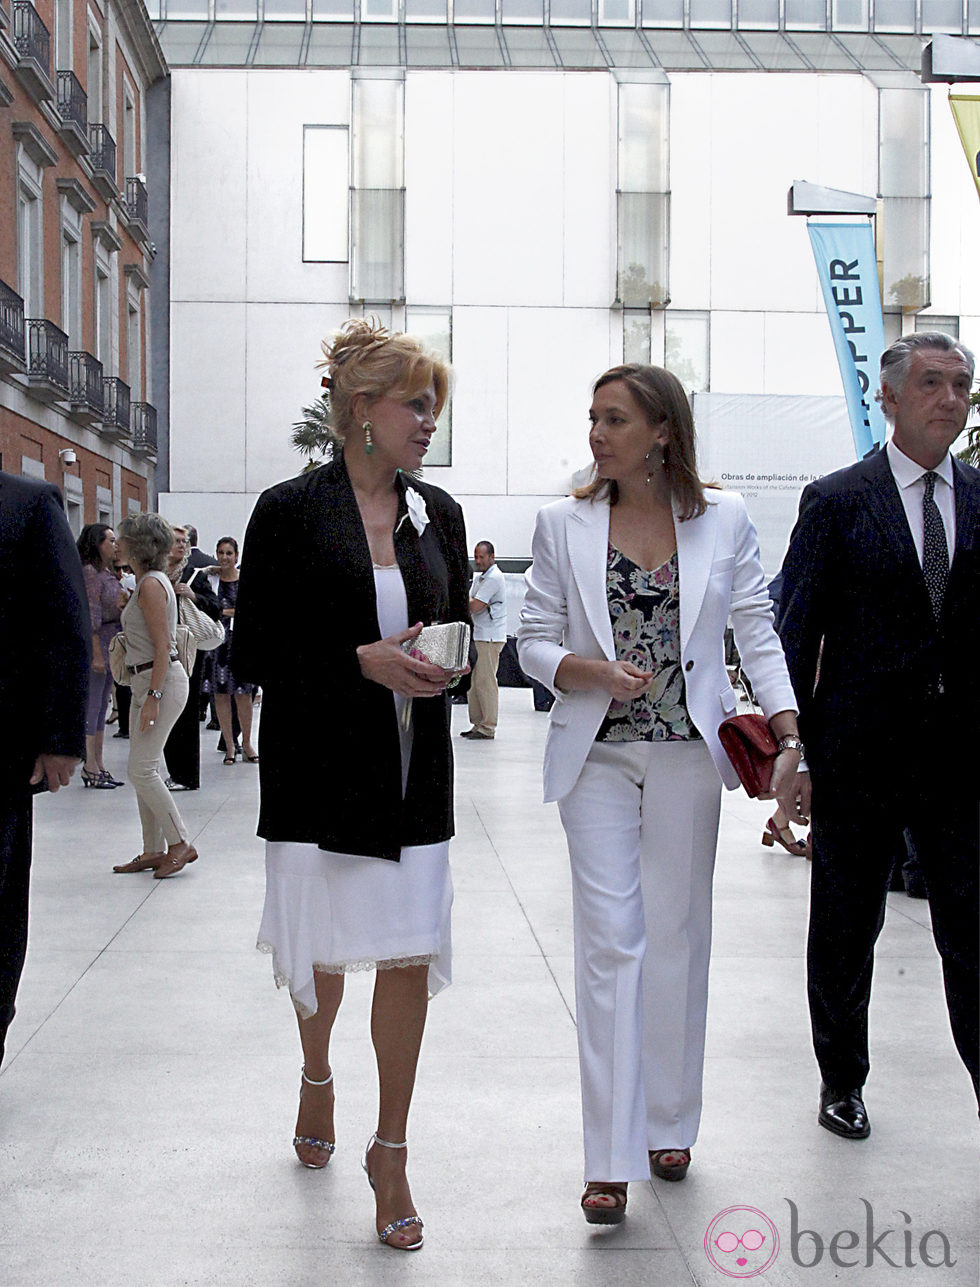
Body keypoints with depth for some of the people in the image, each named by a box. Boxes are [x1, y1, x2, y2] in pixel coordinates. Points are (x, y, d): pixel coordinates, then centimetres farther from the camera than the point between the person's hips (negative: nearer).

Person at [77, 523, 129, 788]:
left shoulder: (109, 573, 15)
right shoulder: (89, 572, -12)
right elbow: (90, 618, -17)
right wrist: (96, 654, -20)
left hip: (111, 648, 9)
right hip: (95, 647, -9)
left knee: (102, 707, 11)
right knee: (92, 706, -5)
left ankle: (99, 766, 16)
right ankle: (90, 768, -1)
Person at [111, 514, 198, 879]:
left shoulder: (152, 585, -15)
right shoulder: (147, 582, 15)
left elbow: (163, 646, -19)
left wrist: (153, 697, -22)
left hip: (162, 681, -10)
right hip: (146, 681, 10)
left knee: (141, 770, -9)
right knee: (144, 770, 10)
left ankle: (180, 844, -2)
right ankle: (154, 851, 15)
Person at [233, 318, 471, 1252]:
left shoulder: (437, 512, 7)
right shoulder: (290, 511, -7)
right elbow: (252, 655, -8)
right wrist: (363, 660, -19)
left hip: (415, 769, 3)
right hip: (321, 766, -3)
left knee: (410, 955, 1)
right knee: (321, 950, 12)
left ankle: (390, 1153, 15)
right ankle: (317, 1077, 44)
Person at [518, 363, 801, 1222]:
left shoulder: (725, 519, 2)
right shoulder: (564, 524, 2)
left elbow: (756, 628, 2)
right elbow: (534, 640, 4)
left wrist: (788, 726, -10)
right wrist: (587, 671, -17)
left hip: (690, 753, 1)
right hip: (598, 754, -1)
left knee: (678, 934, 10)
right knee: (612, 939, -5)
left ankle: (669, 1125, 28)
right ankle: (612, 1159, 0)